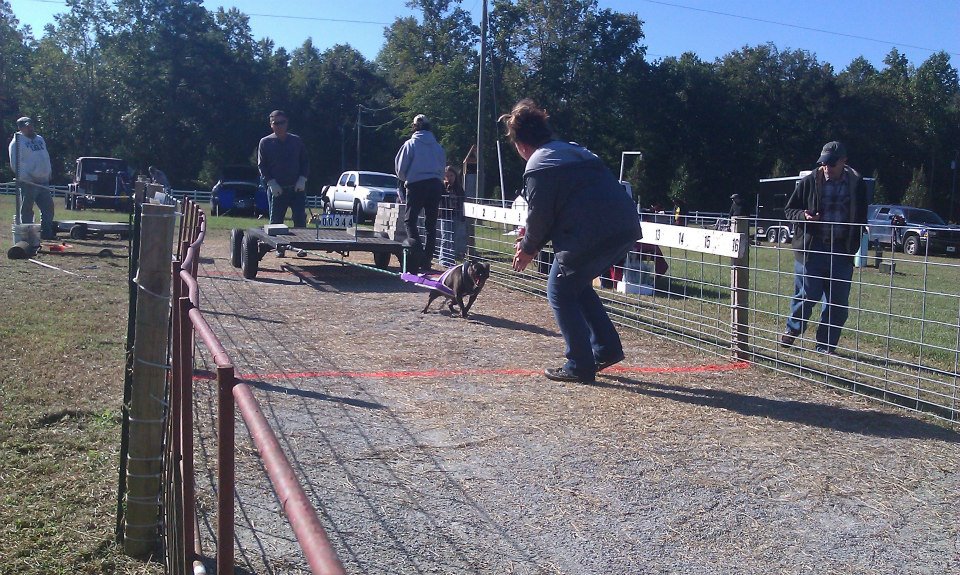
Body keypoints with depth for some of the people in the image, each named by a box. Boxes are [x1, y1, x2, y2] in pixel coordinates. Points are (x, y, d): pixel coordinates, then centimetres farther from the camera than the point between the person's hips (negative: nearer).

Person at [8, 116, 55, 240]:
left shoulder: (39, 139, 19)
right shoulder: (17, 142, -5)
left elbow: (46, 158, 23)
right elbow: (15, 163, -12)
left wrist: (49, 173, 12)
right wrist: (25, 177, -19)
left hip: (43, 181, 7)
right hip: (28, 182, -7)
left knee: (48, 207, 8)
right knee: (27, 210, -1)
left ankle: (46, 232, 16)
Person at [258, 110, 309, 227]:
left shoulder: (296, 141, 9)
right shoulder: (265, 142, 5)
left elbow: (305, 162, 11)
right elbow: (261, 166, 2)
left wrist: (302, 179, -5)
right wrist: (271, 183, -10)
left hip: (297, 188, 1)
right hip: (276, 190, -1)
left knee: (300, 220, -3)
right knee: (275, 222, 2)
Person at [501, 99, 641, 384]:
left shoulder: (538, 166, -4)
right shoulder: (574, 150, 24)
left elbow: (539, 214, -3)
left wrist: (529, 248, 15)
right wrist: (535, 238, 29)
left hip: (592, 236, -9)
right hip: (626, 229, 9)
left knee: (560, 291, 9)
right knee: (577, 285, 26)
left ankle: (579, 365, 9)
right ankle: (607, 349, 25)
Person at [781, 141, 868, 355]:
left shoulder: (856, 184, 6)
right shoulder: (809, 181, 1)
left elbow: (861, 219, 14)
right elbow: (789, 209, 8)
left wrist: (855, 247, 3)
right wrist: (803, 216, -14)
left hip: (842, 251, 2)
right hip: (811, 248, -2)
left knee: (838, 302, 4)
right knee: (805, 294, 1)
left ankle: (826, 345, 16)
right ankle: (792, 330, 26)